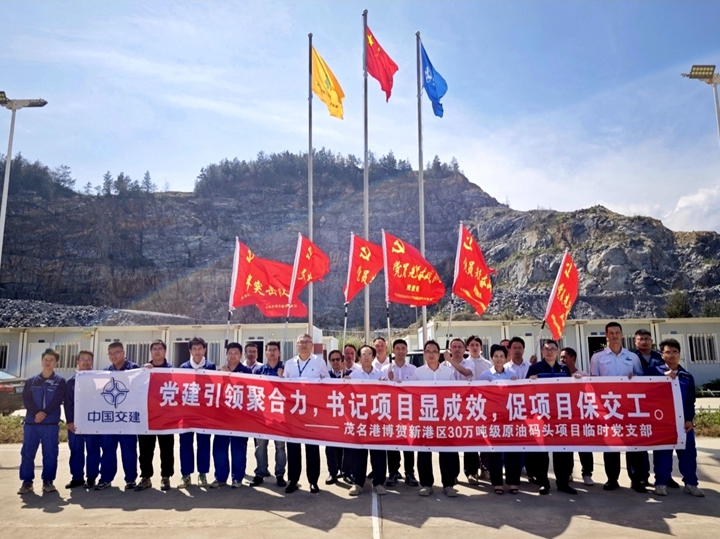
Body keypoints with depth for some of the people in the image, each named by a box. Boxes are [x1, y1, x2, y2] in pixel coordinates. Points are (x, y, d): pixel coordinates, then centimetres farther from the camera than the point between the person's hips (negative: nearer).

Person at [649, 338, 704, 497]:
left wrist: (689, 419, 1)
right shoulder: (655, 371, 0)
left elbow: (691, 401, 10)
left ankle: (690, 483, 20)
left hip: (683, 420, 3)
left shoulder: (687, 376, 11)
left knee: (688, 451, 7)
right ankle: (661, 483, 11)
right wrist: (664, 376, -20)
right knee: (662, 451, 3)